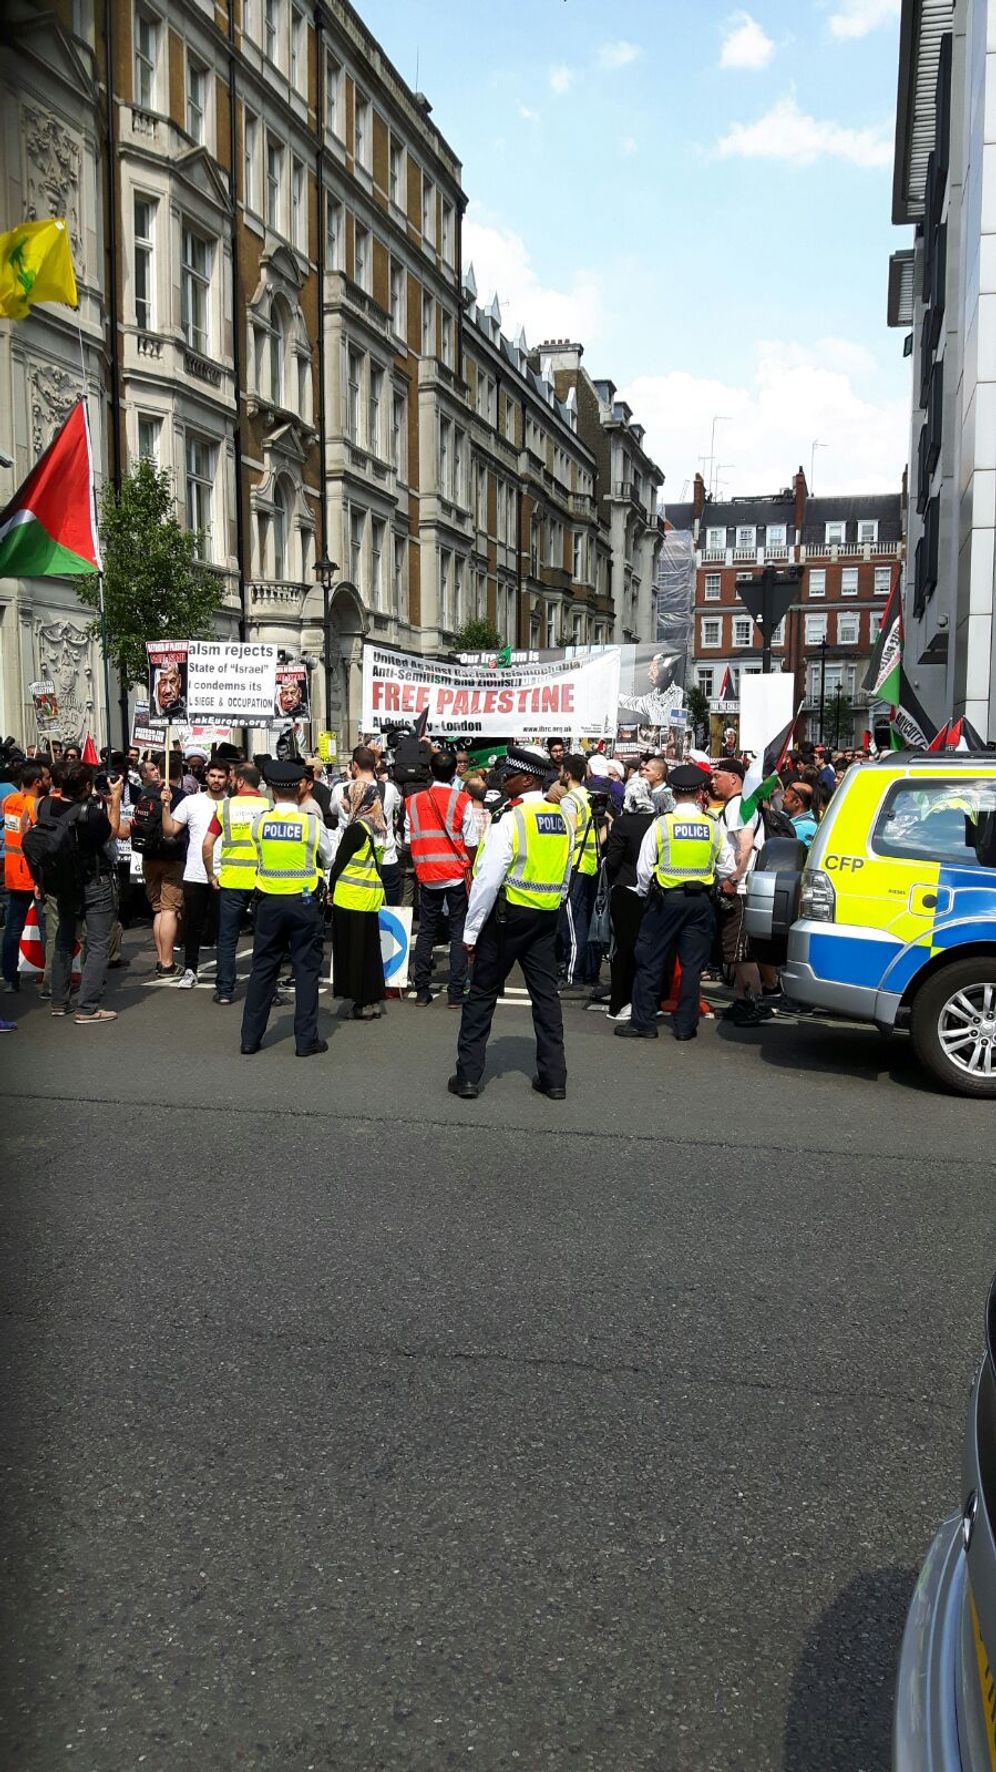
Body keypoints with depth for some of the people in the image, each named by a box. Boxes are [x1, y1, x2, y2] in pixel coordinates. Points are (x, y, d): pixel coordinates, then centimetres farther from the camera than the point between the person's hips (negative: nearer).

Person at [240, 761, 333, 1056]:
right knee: (306, 969, 5)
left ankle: (250, 1038, 15)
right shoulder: (311, 822, -10)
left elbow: (259, 854, 10)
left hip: (269, 902, 2)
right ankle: (306, 1040, 6)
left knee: (263, 968, 11)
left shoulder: (260, 821, -4)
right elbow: (330, 859, 1)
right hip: (304, 902, -2)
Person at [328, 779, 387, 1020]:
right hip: (373, 895, 7)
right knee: (370, 950, 12)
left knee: (353, 949, 1)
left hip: (351, 898, -7)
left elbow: (339, 862, -11)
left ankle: (363, 1003, 3)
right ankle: (373, 1000, 17)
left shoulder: (356, 828, -15)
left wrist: (331, 890, 3)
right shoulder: (378, 827, 9)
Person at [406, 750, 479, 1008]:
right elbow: (471, 841, -7)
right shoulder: (462, 801, -7)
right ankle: (455, 993, 1)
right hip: (456, 874, -2)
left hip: (427, 875, 3)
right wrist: (469, 868, 7)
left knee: (426, 931, 11)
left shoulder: (414, 801, 1)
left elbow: (409, 840, 3)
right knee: (458, 933, 3)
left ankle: (421, 991, 11)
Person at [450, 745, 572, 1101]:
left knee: (482, 994, 4)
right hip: (547, 918, 6)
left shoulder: (511, 818, -15)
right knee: (546, 994, 10)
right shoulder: (562, 818, 6)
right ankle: (553, 1077, 14)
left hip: (508, 915, -6)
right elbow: (565, 876, 12)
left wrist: (471, 930, -12)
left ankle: (468, 1075, 8)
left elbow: (488, 879, -18)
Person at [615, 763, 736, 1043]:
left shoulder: (661, 824, -7)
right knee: (692, 964, 8)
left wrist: (645, 894, 11)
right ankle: (685, 1025, 11)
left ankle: (643, 1022, 8)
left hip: (665, 899, -2)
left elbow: (644, 867, -5)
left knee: (650, 961, 6)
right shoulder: (714, 827, -1)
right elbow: (728, 869, 5)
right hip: (701, 901, 2)